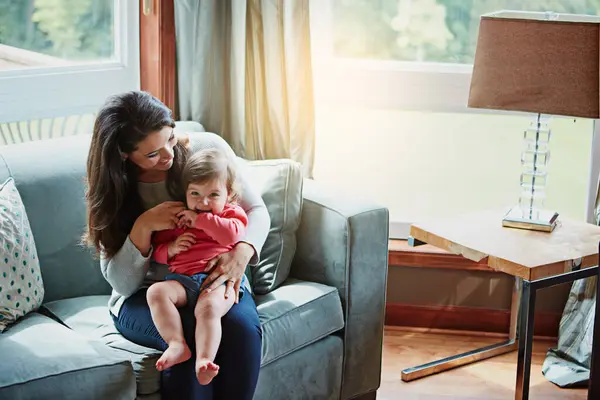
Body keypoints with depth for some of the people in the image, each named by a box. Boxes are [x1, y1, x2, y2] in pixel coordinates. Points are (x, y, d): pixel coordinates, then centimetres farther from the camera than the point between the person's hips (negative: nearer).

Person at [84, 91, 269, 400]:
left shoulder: (208, 148, -7)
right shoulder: (114, 191, -6)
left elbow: (256, 210, -1)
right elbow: (121, 282, -8)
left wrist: (242, 251, -24)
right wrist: (143, 227, -26)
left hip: (211, 281, 1)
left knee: (242, 325, -31)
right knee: (191, 333, -34)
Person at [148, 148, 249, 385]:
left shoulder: (232, 214, 16)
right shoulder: (176, 218, 26)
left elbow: (232, 234, -8)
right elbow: (156, 248, 25)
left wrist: (200, 220, -4)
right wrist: (170, 248, 2)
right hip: (182, 279, 4)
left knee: (208, 307, -36)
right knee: (156, 291, -27)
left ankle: (203, 361, -49)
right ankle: (177, 344, -37)